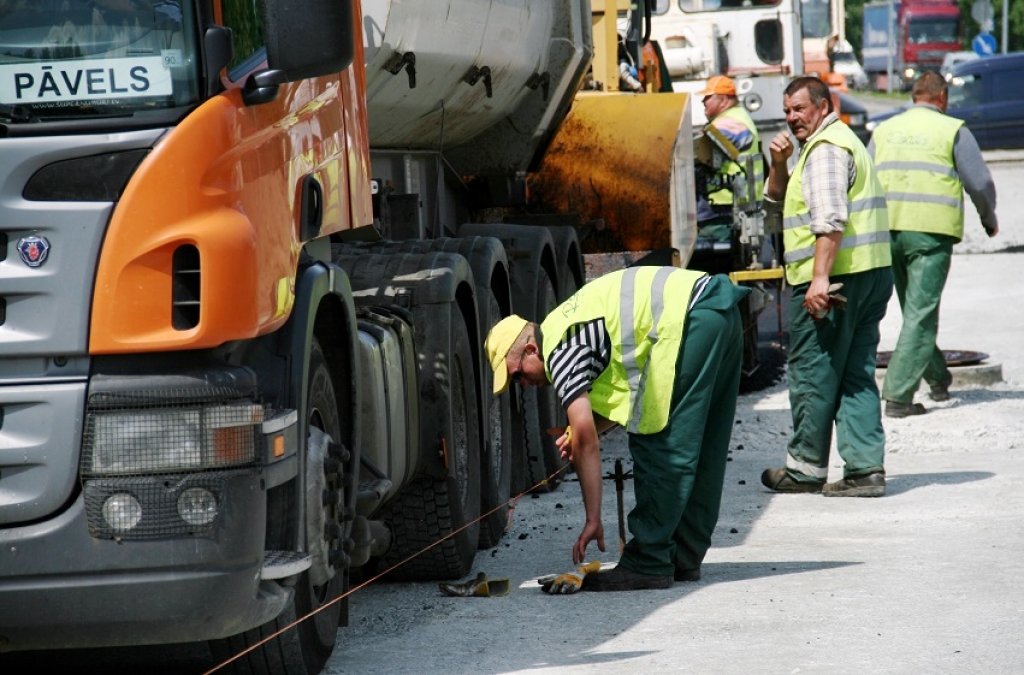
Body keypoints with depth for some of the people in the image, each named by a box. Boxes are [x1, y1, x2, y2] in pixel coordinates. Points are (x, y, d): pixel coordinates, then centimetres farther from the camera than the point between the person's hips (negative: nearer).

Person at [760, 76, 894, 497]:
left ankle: (805, 469, 7)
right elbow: (778, 199, 28)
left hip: (834, 278, -10)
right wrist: (779, 163, 10)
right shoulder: (840, 141, 24)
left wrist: (820, 277, -28)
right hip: (869, 274, 10)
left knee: (812, 373, -1)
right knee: (856, 376, 8)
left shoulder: (825, 149, -10)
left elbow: (831, 220, -22)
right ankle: (865, 470, 4)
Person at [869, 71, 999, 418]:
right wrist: (989, 219, 18)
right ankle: (898, 395, -11)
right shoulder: (953, 130, 0)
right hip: (931, 231, -5)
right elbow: (979, 183, 0)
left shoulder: (884, 130, 14)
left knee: (913, 308, 19)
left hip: (888, 230, 5)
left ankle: (938, 378, 31)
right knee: (920, 314, -5)